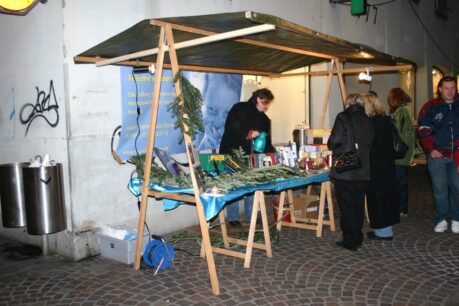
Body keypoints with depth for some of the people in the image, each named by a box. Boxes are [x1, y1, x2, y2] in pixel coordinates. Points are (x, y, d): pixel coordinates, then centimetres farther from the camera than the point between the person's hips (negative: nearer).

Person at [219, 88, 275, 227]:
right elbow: (230, 128, -16)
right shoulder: (239, 109, -5)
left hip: (250, 156, 6)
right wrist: (248, 134, -21)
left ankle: (250, 216, 17)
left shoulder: (264, 119, 13)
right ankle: (233, 218, 6)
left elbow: (266, 141, 12)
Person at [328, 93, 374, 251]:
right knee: (358, 204, 15)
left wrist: (332, 146, 5)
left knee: (346, 205, 3)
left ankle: (350, 240, 8)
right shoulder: (367, 121, 6)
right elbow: (370, 144, 10)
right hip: (363, 171, 5)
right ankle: (358, 238, 24)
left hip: (344, 171, -5)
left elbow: (334, 141, -16)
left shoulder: (343, 117, -9)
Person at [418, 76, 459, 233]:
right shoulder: (430, 107, 2)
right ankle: (442, 219, 16)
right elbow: (424, 131, -1)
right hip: (437, 155, -1)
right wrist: (431, 149, -12)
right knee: (439, 189, 4)